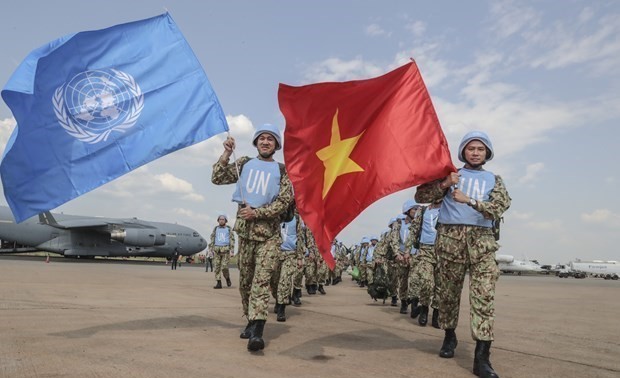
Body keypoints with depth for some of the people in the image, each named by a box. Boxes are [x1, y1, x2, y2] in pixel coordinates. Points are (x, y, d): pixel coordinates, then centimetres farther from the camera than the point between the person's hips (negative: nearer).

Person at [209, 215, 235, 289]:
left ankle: (227, 279, 15)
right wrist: (211, 249, -2)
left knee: (224, 267, -11)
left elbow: (232, 240, 0)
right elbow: (212, 239, 8)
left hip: (226, 250, -2)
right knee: (217, 267, -2)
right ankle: (218, 283, 2)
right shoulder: (215, 229, 10)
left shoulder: (229, 229, 4)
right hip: (217, 250, 3)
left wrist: (232, 251, -8)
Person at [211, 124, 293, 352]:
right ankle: (250, 321, 28)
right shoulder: (244, 164, 11)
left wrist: (257, 212, -13)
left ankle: (257, 332, -20)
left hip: (268, 234, -3)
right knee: (245, 280, 11)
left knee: (261, 281, -14)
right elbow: (217, 179, 5)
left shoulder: (282, 171, 4)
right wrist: (226, 154, -5)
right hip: (244, 230, 3)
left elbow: (284, 202, -5)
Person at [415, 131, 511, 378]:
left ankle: (482, 356, -11)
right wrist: (443, 184, -11)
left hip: (481, 240, 0)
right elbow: (420, 196, 4)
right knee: (448, 291, 8)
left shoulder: (494, 180, 15)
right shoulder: (450, 175, 13)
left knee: (484, 295, -11)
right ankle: (449, 336, 30)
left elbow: (499, 208, -4)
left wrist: (469, 200, -16)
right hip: (450, 238, 0)